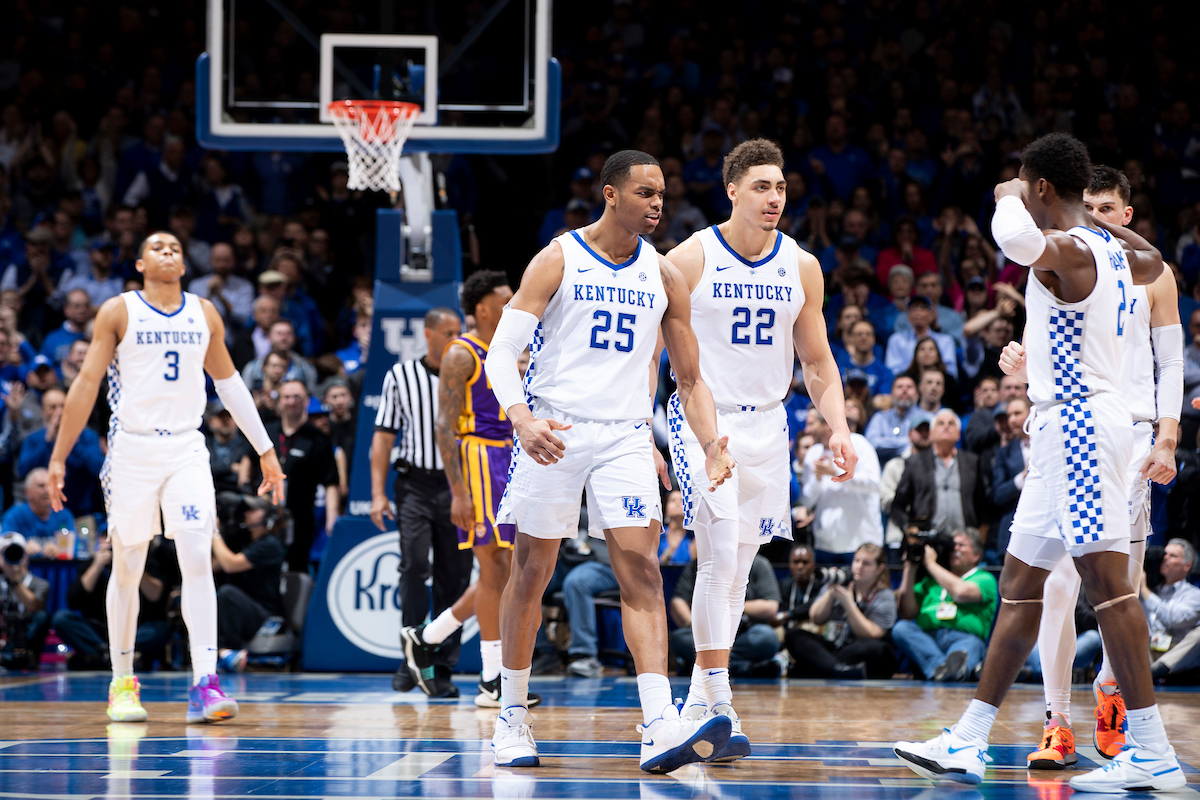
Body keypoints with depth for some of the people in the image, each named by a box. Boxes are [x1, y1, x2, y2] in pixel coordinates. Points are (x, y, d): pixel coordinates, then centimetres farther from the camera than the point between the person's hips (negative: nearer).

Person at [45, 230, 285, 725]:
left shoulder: (204, 314, 9)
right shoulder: (118, 312, -1)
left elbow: (228, 381, 19)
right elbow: (87, 383, -1)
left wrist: (265, 450, 18)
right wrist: (58, 457, -5)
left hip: (186, 448, 2)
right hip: (131, 448, -2)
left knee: (197, 558, -13)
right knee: (127, 568, 4)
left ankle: (204, 685, -19)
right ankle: (122, 683, 18)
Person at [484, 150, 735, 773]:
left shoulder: (664, 277, 8)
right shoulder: (558, 260, -3)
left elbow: (689, 378, 14)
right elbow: (502, 352, -7)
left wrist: (711, 443, -3)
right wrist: (521, 419, -26)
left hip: (624, 437, 2)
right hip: (552, 434, -2)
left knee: (642, 571, -12)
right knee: (531, 575, 5)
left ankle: (661, 728, -22)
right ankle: (512, 715, 21)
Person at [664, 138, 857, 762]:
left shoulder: (801, 267, 5)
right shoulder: (690, 259, -8)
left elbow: (817, 363, 12)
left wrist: (838, 428, -2)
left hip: (765, 425, 5)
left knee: (736, 567, 9)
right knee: (720, 553, -19)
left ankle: (697, 703, 21)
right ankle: (718, 705, -19)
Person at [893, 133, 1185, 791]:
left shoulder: (1066, 250, -15)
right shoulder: (1112, 249, 14)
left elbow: (1014, 235, -39)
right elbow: (1154, 262, 38)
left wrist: (1007, 196, -17)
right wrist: (1098, 218, 40)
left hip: (1080, 422, -10)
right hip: (1065, 427, 10)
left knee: (1105, 581, -13)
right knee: (1019, 582, 13)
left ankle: (1152, 753, -16)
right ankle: (967, 744, 17)